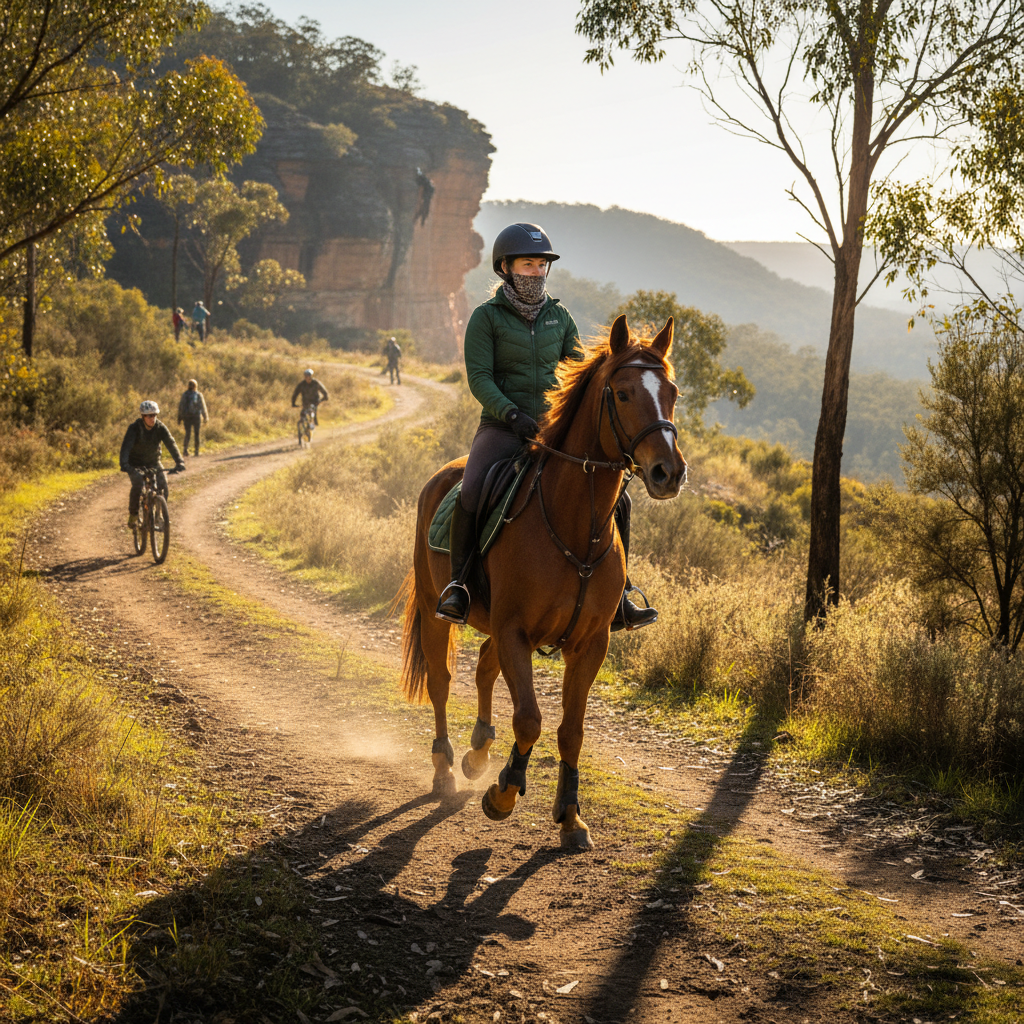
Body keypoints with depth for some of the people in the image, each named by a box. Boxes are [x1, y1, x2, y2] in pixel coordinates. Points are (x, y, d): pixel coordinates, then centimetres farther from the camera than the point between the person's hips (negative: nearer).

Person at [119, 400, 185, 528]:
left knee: (163, 484, -19)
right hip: (136, 464, -3)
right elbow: (126, 447, -31)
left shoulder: (161, 428, -13)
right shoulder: (134, 428, -20)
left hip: (153, 463, 3)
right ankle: (133, 515, -12)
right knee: (137, 485, -28)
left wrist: (179, 462, -39)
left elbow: (171, 444, -23)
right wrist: (124, 465, -48)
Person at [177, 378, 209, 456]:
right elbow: (202, 406, 0)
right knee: (197, 433, 10)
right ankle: (197, 451, 11)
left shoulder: (184, 394, -1)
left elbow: (180, 406, 1)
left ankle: (186, 448, -9)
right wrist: (205, 417, 9)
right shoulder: (198, 395, -5)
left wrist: (179, 418, 7)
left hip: (186, 416, 2)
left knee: (187, 433, 10)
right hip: (196, 416, -2)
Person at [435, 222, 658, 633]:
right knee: (471, 494, -31)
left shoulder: (559, 317, 11)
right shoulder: (486, 317, -2)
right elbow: (479, 378, -9)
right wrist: (513, 414, -24)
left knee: (615, 499, -7)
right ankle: (456, 584, -13)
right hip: (503, 428, -4)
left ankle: (617, 599, 5)